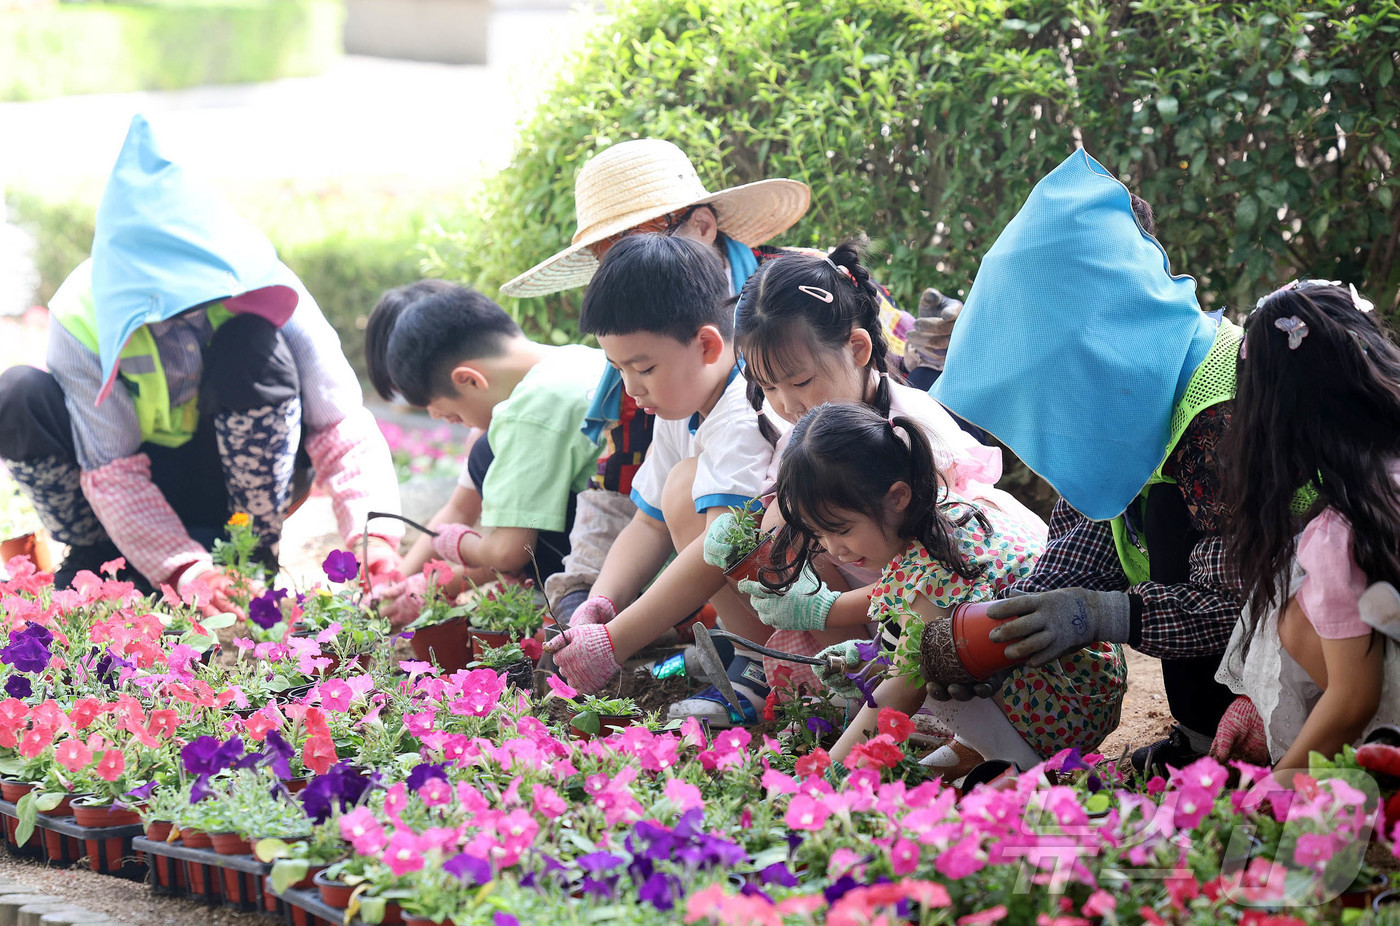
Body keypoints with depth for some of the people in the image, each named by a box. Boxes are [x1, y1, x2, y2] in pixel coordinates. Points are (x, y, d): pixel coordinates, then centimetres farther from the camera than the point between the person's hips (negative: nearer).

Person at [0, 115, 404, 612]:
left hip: (242, 477, 0)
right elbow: (112, 474, -24)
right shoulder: (79, 319, -24)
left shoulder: (260, 299, -24)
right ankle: (107, 561, -6)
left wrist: (374, 535, -42)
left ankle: (257, 556, -16)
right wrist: (185, 571, -39)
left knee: (252, 348, -32)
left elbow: (340, 425, -24)